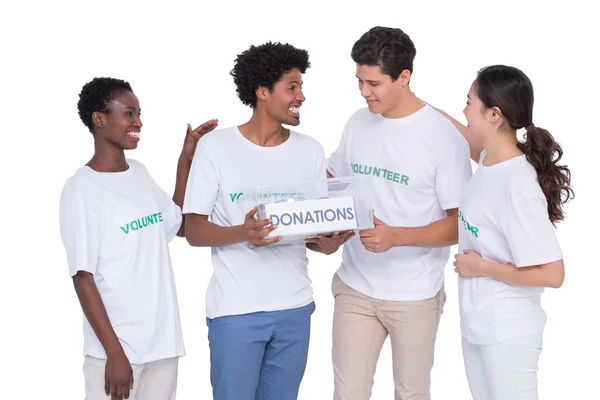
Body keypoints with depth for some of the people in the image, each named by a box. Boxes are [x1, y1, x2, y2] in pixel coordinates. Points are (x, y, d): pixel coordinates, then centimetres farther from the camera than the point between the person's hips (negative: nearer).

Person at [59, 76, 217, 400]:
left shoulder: (140, 173, 9)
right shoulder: (82, 189, -11)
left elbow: (180, 225, 24)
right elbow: (83, 277, -13)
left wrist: (185, 160, 15)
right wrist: (114, 352, -16)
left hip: (163, 338, 6)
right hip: (117, 345, -6)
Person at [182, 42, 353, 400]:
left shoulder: (310, 151, 5)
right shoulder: (216, 147, -5)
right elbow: (194, 231, -7)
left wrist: (327, 244, -13)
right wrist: (244, 233, -25)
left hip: (294, 307, 3)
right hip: (235, 309, -3)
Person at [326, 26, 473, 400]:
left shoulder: (443, 136, -14)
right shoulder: (358, 124, 2)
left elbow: (461, 225, -14)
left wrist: (396, 236, -27)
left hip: (414, 296, -4)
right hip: (355, 287, 4)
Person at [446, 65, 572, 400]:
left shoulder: (518, 187, -26)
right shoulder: (490, 159, -1)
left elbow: (552, 274, -25)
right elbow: (470, 139, 27)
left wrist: (483, 267, -18)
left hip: (507, 334, -8)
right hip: (476, 325, 9)